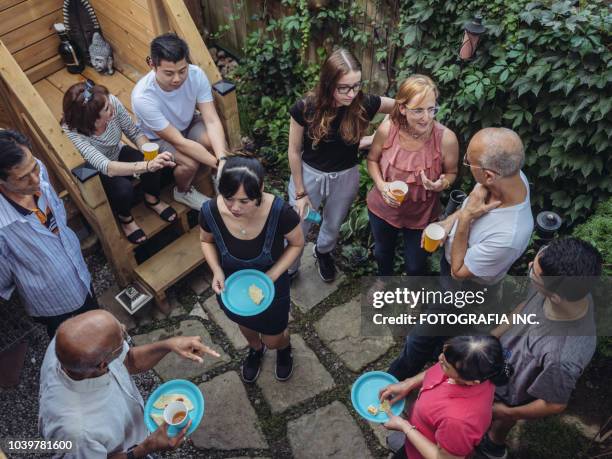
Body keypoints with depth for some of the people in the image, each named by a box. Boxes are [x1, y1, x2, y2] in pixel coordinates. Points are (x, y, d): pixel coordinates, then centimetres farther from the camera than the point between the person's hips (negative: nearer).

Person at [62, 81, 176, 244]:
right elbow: (107, 168, -49)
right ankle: (125, 218, 4)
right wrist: (148, 165, -60)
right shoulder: (71, 132, -39)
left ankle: (152, 200, 10)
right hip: (93, 173, -4)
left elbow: (134, 133, -13)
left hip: (117, 153, 4)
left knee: (155, 163, -23)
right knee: (124, 189, -32)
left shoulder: (112, 102, -28)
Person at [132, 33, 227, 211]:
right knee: (190, 164, -28)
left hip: (188, 123, 3)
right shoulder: (143, 97, -38)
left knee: (218, 142, -25)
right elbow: (179, 142, -35)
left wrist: (223, 159, -45)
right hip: (158, 139, -3)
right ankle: (183, 192, 5)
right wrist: (218, 164, -38)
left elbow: (212, 121, -29)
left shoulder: (196, 74, -28)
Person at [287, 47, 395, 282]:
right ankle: (288, 270, 45)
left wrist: (376, 137, -15)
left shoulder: (364, 104, -24)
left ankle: (323, 252, 61)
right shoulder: (305, 108, -26)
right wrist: (300, 192, -7)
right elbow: (294, 152, -13)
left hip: (346, 177, 2)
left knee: (333, 225, 27)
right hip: (309, 174, -2)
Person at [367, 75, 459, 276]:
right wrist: (381, 184, -22)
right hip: (383, 208, 2)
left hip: (421, 215, -1)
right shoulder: (387, 129, -24)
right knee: (382, 252, 30)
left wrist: (441, 184, -30)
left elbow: (451, 173, -8)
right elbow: (372, 160, -4)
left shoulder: (446, 138, -28)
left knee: (415, 266, 21)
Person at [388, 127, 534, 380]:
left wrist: (464, 218, -35)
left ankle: (403, 375, 48)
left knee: (421, 337, 19)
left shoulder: (508, 237, -45)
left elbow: (459, 271, -27)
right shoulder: (512, 175, -25)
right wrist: (447, 222, -16)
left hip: (466, 287, -6)